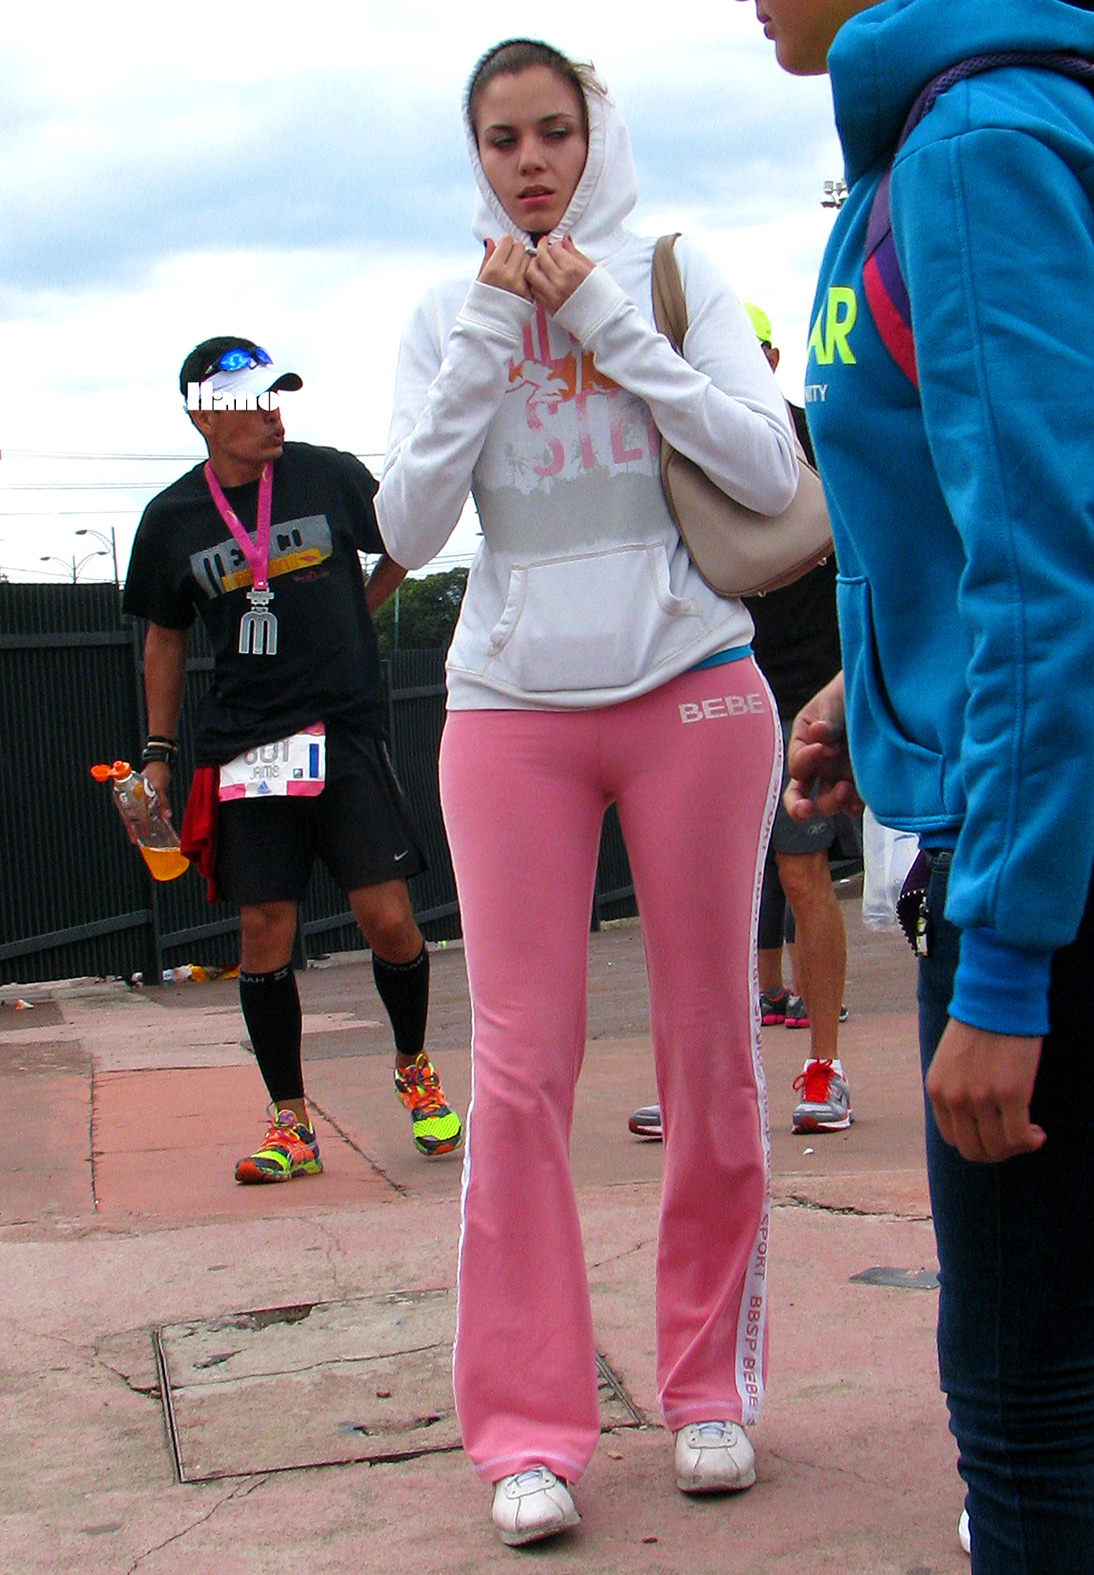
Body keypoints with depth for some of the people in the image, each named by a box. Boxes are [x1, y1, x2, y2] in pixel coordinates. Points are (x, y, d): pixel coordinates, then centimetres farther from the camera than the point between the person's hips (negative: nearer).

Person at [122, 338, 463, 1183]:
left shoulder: (331, 476, 0)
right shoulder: (172, 519, 4)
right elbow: (165, 640, 15)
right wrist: (159, 752, 14)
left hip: (346, 727, -1)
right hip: (242, 747, 1)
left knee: (388, 921, -6)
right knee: (264, 936, 0)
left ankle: (415, 1070, 22)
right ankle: (291, 1126, 11)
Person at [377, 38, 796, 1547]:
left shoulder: (676, 274, 6)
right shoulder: (445, 317, 10)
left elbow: (771, 473, -5)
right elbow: (407, 527, 0)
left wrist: (608, 319, -7)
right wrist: (488, 337, -6)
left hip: (693, 688, 0)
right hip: (512, 707, 1)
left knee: (710, 1052, 4)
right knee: (520, 1063, -5)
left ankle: (711, 1386, 19)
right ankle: (528, 1429, 1)